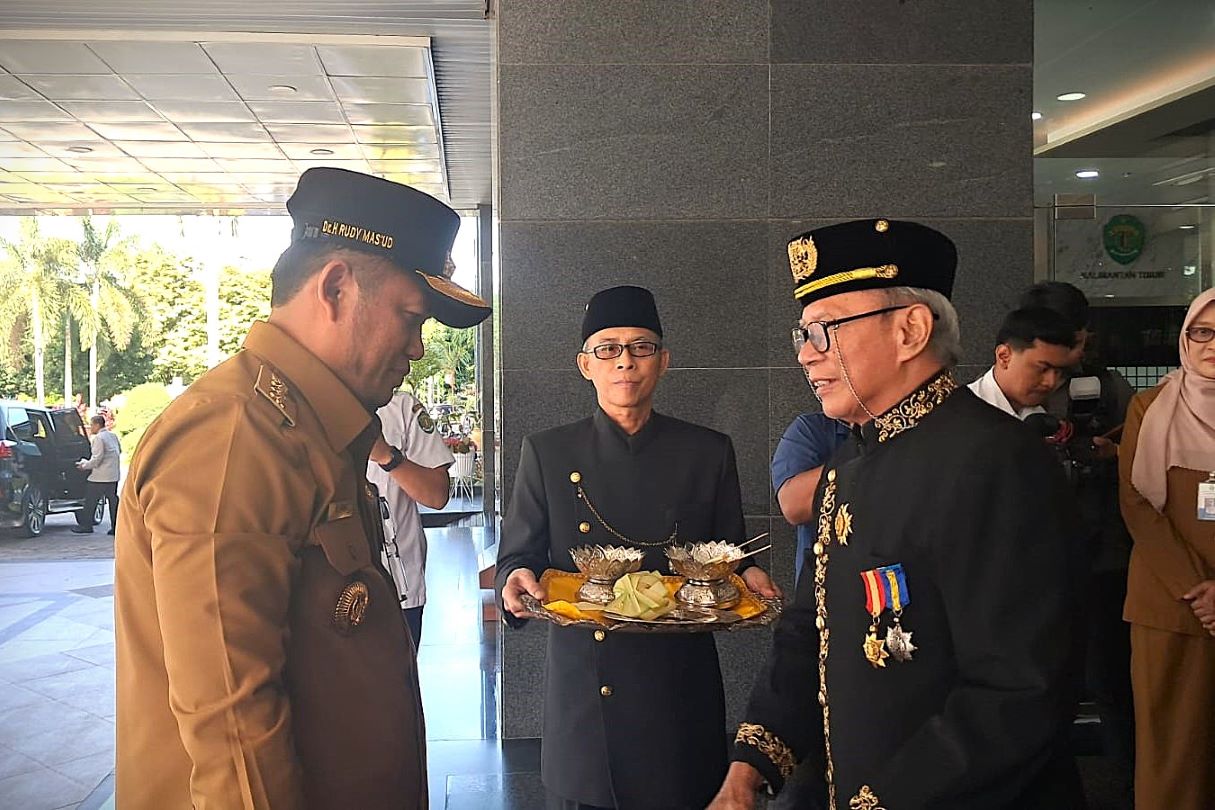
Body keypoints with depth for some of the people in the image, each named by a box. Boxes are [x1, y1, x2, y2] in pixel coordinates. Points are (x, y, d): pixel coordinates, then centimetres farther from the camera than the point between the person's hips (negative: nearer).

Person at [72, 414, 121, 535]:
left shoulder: (98, 438, -13)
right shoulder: (113, 435, 12)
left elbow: (96, 459, -18)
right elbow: (119, 451, 20)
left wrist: (84, 465, -4)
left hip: (100, 476, -8)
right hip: (114, 475, 8)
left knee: (90, 500, 2)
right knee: (113, 499, 7)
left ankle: (86, 525, 7)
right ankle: (116, 526, 5)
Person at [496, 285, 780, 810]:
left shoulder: (709, 453, 3)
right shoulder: (547, 453, 2)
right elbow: (517, 557, 4)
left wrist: (747, 579, -12)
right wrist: (517, 580, -17)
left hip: (680, 692, 1)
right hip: (582, 696, 0)